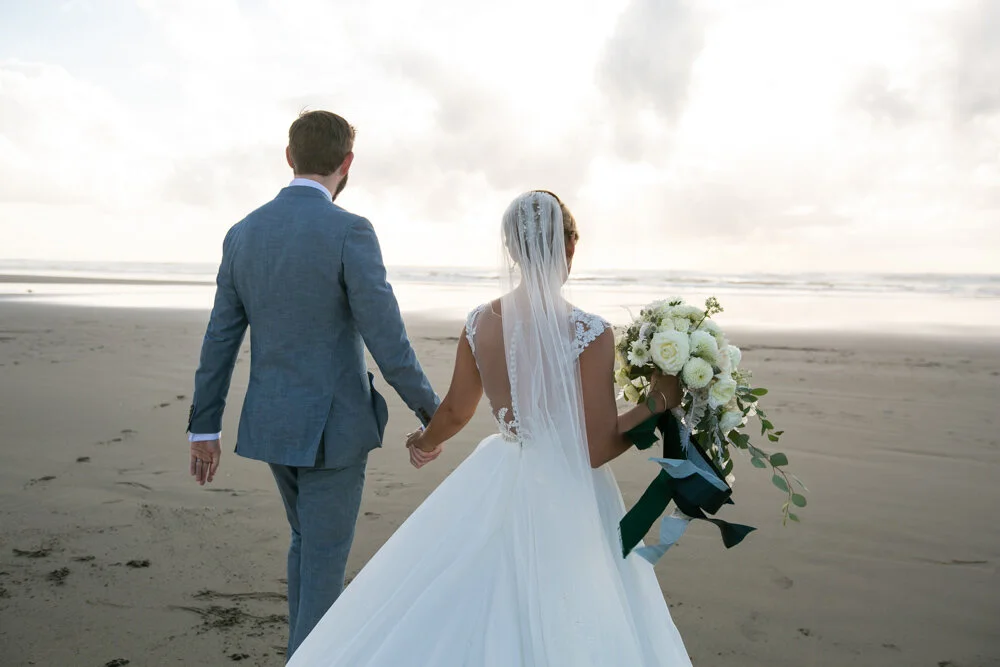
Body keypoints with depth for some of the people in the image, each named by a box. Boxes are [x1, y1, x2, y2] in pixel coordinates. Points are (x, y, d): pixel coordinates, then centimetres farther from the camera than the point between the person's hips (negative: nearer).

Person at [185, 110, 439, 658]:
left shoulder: (243, 233, 2)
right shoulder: (350, 231, -17)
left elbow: (219, 339, 5)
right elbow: (388, 344, -19)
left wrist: (203, 428, 12)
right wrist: (432, 412, -6)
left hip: (270, 423, 7)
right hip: (332, 427, -7)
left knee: (308, 540, 26)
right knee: (324, 558, 8)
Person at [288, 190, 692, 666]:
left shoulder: (479, 323, -5)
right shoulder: (590, 334, -18)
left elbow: (455, 412, 9)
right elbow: (598, 449, -16)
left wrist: (424, 441, 30)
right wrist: (659, 401, -4)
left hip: (497, 487, 4)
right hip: (564, 502, -4)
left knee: (467, 617, 21)